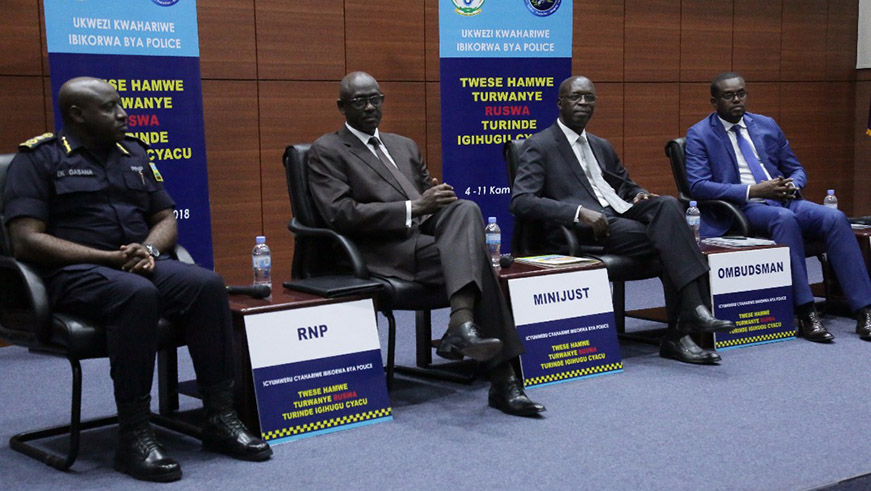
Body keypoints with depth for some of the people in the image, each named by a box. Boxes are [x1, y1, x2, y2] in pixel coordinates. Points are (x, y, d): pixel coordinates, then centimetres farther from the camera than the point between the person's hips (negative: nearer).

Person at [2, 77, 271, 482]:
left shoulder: (134, 154, 19)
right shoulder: (38, 159, 1)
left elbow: (166, 219, 20)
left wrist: (148, 251, -5)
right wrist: (112, 258, -16)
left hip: (142, 264, 5)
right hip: (75, 272, -5)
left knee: (207, 284, -24)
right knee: (137, 294, -37)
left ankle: (220, 419, -21)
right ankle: (134, 436, -31)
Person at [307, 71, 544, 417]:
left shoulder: (405, 146, 27)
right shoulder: (327, 151, 5)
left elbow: (428, 194, 25)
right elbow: (340, 215, -9)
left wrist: (437, 198, -3)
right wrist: (413, 208, -16)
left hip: (426, 231, 6)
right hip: (383, 252, -6)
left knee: (466, 209, -28)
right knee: (473, 255, -26)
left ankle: (461, 324, -38)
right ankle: (502, 381, -26)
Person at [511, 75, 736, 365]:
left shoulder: (601, 147, 27)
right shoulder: (540, 146, 4)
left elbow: (625, 184, 36)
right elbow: (521, 201, -10)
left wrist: (639, 195, 8)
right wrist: (579, 212, -22)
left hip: (620, 211, 6)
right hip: (583, 231, -6)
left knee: (667, 205, -26)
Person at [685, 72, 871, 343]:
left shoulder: (766, 125, 17)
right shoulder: (699, 135, 2)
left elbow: (797, 170, 22)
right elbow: (698, 185, -12)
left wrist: (793, 185, -4)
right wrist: (752, 191, -19)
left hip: (784, 200, 5)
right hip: (742, 209, -5)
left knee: (835, 218, -23)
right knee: (785, 219, -37)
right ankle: (806, 314, -35)